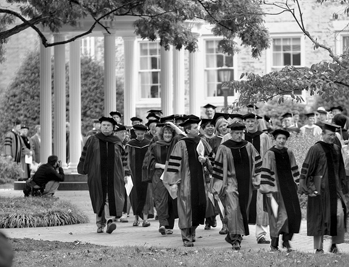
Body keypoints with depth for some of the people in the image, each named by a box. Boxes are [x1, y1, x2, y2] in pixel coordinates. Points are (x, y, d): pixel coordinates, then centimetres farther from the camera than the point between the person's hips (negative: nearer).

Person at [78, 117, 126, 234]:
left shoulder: (117, 142, 11)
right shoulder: (92, 140, 7)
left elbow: (122, 159, 15)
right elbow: (85, 155, 10)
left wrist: (123, 175, 12)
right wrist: (82, 169, 7)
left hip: (113, 175, 0)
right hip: (97, 175, 0)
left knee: (111, 198, -14)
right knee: (100, 199, 4)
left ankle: (110, 220, -24)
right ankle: (100, 224, 15)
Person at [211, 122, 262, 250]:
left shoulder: (248, 147, 5)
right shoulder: (224, 148, -6)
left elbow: (257, 163, 11)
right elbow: (219, 168, -5)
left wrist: (257, 179, 2)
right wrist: (217, 188, -7)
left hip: (245, 185, 5)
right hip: (230, 183, -5)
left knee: (242, 210, 11)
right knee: (233, 210, -16)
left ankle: (231, 236, 30)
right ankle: (235, 240, -15)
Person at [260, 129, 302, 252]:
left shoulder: (289, 153, 9)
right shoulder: (270, 154, -6)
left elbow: (294, 169, 16)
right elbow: (265, 172, -7)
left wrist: (297, 184, 11)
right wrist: (267, 189, -11)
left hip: (289, 186, 5)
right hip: (276, 188, -5)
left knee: (294, 213, 0)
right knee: (278, 215, -8)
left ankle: (286, 240, 13)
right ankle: (274, 244, 1)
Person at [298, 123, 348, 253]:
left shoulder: (336, 149, 11)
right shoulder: (315, 149, -6)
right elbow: (306, 168, -8)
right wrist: (308, 187, -14)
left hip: (334, 187, 5)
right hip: (320, 188, -4)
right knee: (320, 217, -1)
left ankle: (334, 243, 3)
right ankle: (318, 247, 8)